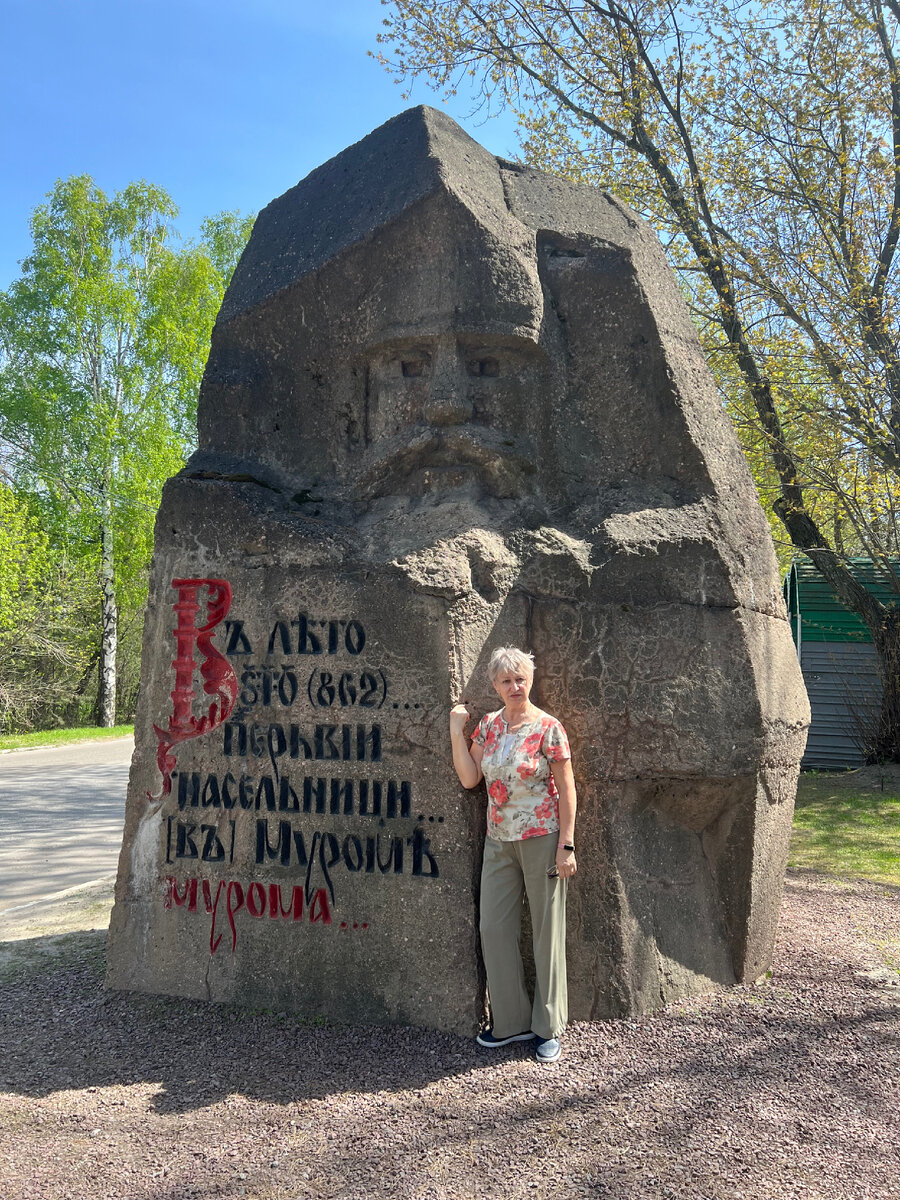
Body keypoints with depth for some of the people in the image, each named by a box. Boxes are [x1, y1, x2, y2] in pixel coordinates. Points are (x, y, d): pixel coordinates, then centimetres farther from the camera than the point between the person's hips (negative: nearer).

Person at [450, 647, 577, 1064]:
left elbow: (566, 789, -8)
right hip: (499, 841, 5)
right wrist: (456, 731, -5)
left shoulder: (548, 728, -9)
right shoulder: (487, 726, 6)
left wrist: (566, 846, -12)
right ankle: (511, 1021, 23)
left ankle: (548, 1028, 20)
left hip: (542, 839, -5)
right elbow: (468, 778, 0)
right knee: (494, 928, 7)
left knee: (546, 932, 5)